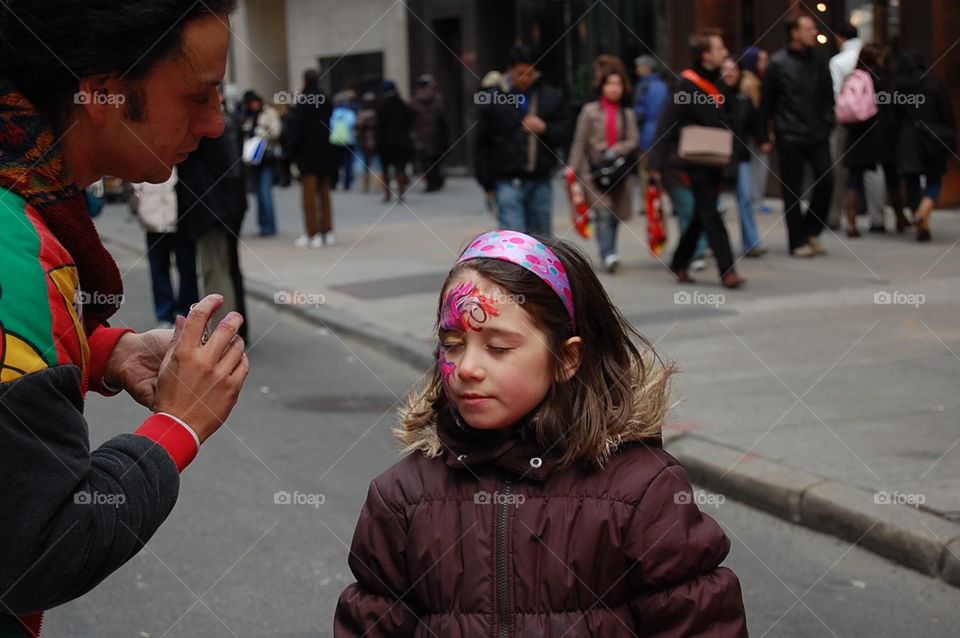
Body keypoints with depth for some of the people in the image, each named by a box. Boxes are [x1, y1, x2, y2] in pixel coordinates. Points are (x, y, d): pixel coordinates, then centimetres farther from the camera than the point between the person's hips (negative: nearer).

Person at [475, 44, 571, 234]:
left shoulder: (552, 97, 6)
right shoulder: (493, 100, -2)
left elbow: (564, 131, 9)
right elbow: (483, 144, 1)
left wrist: (545, 129, -13)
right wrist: (487, 182, 0)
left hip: (540, 182, 3)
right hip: (509, 183, -3)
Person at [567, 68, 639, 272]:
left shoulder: (627, 114, 13)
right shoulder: (590, 110, 5)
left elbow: (634, 140, 1)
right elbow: (579, 142, 3)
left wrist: (614, 152, -15)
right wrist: (573, 169, -2)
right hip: (594, 170, -3)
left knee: (614, 216, 4)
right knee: (603, 213, -17)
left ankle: (608, 253, 18)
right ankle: (608, 255, -27)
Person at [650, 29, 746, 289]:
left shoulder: (719, 84, 10)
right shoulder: (686, 84, -13)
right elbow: (667, 125, -14)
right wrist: (658, 163, -18)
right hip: (694, 160, -8)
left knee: (702, 215, 13)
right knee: (710, 214, -8)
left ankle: (679, 264, 26)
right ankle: (727, 271, -8)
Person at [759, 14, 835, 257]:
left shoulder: (817, 63, 9)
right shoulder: (778, 63, -4)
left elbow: (827, 96, 16)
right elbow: (767, 101, -4)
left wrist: (828, 123, 6)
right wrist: (765, 137, -5)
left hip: (817, 135, 4)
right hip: (790, 136, -4)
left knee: (826, 179, -6)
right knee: (793, 191, 1)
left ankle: (812, 230, 13)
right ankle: (798, 241, 11)